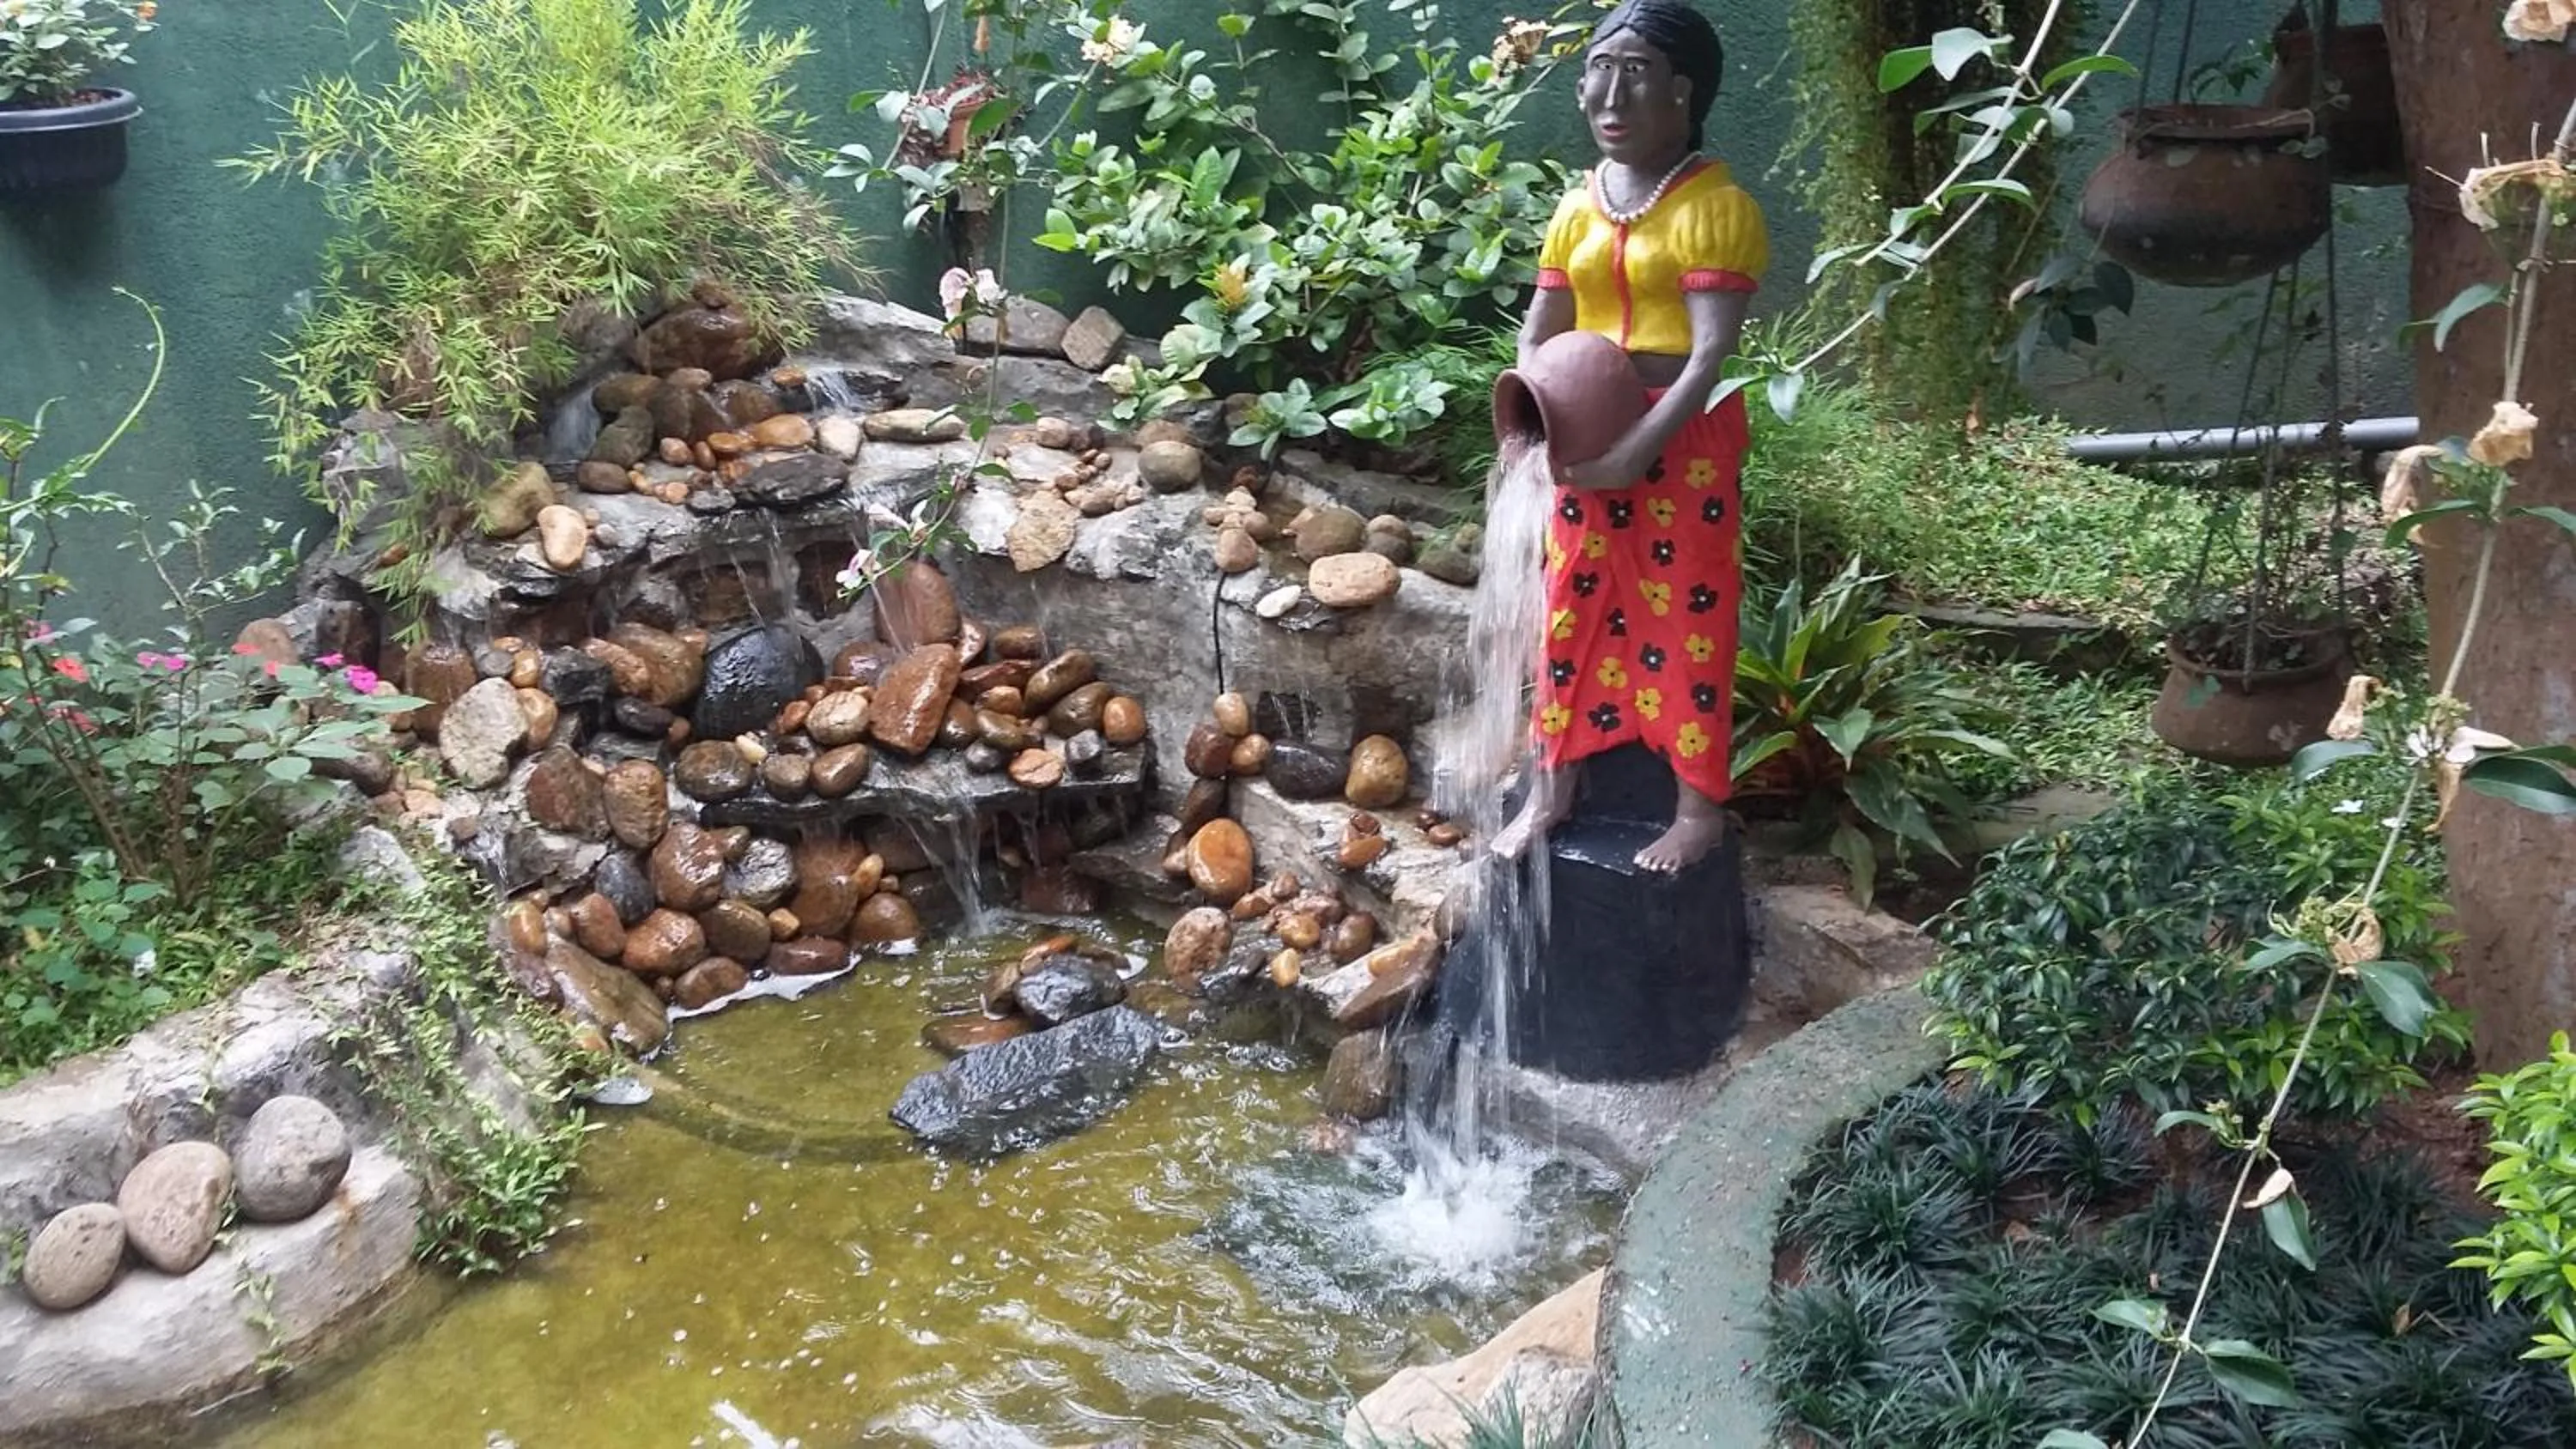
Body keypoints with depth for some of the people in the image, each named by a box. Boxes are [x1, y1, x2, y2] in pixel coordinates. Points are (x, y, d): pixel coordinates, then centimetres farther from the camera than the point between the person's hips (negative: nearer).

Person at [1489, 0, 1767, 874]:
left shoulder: (1715, 205, -11)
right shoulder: (1577, 208, 8)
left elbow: (1712, 351, -18)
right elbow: (1537, 335, 10)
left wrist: (1639, 447, -24)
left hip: (1683, 438, -6)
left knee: (1687, 614, 2)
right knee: (1573, 606, 12)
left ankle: (1700, 806, 14)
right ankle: (1552, 788, 25)